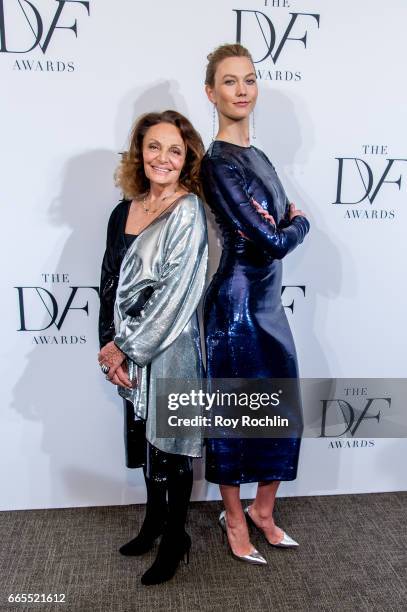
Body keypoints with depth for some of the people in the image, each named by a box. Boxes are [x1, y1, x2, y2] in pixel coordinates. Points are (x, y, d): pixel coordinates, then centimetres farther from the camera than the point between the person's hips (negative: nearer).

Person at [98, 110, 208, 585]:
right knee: (144, 436, 20)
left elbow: (175, 293, -18)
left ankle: (175, 537, 31)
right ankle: (154, 519, 43)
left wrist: (124, 346, -14)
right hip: (129, 352, 6)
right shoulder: (124, 212, 6)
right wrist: (111, 349, -3)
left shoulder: (188, 212, -11)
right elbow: (110, 284, 6)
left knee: (170, 443, 8)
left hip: (171, 349, -6)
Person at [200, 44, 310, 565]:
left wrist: (282, 225, -11)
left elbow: (284, 221, 10)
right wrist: (298, 223, 1)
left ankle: (262, 512, 36)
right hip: (236, 304, -8)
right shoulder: (217, 163, -14)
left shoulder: (257, 157, 13)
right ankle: (235, 518, 32)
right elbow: (274, 241, -19)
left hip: (268, 303, 8)